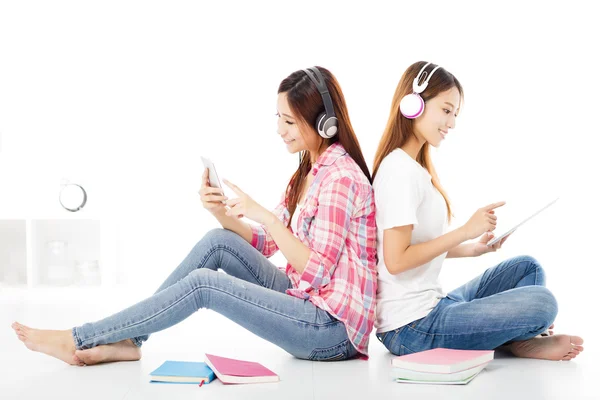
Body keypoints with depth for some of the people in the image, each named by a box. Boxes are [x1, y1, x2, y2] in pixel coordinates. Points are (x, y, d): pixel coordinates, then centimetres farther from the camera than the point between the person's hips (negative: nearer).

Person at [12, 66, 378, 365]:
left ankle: (78, 339, -5)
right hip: (305, 301, 9)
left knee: (202, 283, -17)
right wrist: (223, 213, -5)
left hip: (332, 329, -9)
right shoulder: (310, 171, 13)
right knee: (217, 243, -3)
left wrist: (263, 214, -23)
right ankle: (126, 340, -1)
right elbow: (263, 245, 11)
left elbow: (315, 271, -21)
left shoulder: (340, 179, -18)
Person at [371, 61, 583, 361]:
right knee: (542, 302, -18)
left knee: (526, 268, 15)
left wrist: (474, 248, 7)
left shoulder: (415, 168, 14)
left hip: (430, 306, 10)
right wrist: (465, 231, -17)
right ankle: (515, 342, 10)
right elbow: (396, 260, -22)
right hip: (413, 327, -10)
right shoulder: (400, 170, -16)